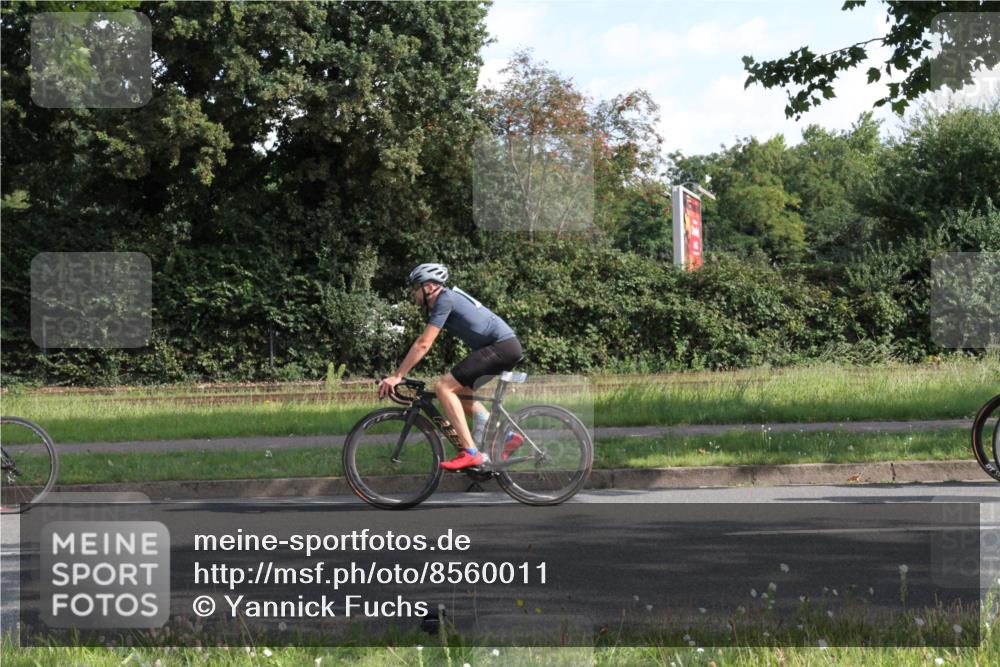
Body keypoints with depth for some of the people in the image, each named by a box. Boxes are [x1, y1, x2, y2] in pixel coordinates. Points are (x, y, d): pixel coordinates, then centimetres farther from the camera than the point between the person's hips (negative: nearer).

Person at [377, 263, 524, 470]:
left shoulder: (445, 300, -12)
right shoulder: (447, 299, 18)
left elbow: (423, 344, -16)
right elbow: (422, 342, 22)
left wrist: (397, 376, -14)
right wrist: (400, 373, 19)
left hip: (501, 347, -10)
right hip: (506, 346, 10)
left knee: (443, 386, -13)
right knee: (460, 391, 20)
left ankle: (470, 452, -18)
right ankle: (506, 437, 16)